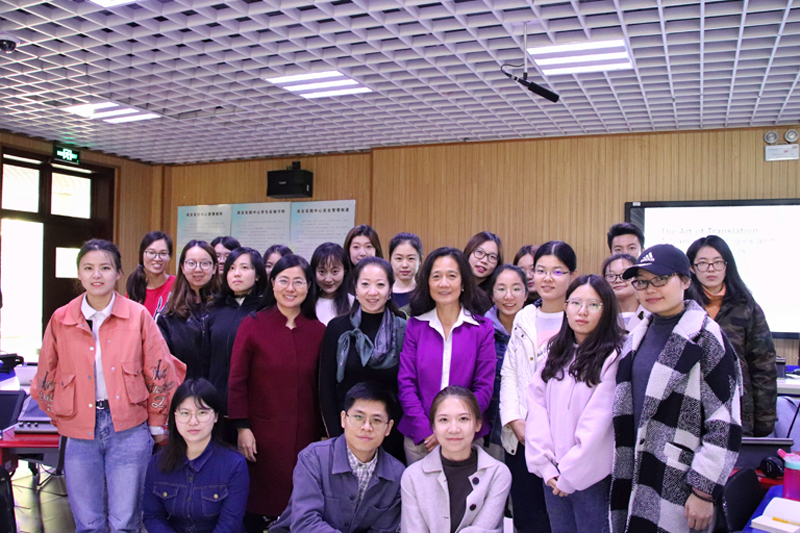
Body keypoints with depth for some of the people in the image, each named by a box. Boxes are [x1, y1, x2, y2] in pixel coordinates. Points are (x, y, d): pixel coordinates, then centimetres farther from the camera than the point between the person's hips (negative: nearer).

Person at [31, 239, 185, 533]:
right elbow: (46, 380, 11)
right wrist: (62, 420, 9)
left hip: (129, 430, -2)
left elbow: (160, 374, 2)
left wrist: (156, 425, 4)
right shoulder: (60, 320, 2)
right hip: (79, 434, 2)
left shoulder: (138, 316, -3)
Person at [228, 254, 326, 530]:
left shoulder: (318, 331, 3)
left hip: (305, 436, 2)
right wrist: (242, 428, -7)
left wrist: (325, 432, 5)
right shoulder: (252, 325, -4)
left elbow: (322, 386, 6)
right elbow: (236, 381, -3)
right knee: (260, 505, 6)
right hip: (262, 433, -2)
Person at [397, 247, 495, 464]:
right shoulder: (415, 326, 2)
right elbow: (406, 383, -1)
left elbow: (484, 388, -3)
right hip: (418, 439, 1)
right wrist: (425, 431, -11)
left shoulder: (482, 328, -1)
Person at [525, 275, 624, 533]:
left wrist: (570, 474, -11)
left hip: (591, 476, -4)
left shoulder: (613, 356, -9)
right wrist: (545, 464, -8)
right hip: (553, 475, 5)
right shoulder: (554, 351, 8)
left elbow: (597, 422, -13)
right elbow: (536, 405, 0)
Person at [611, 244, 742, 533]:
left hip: (678, 491, -6)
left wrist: (704, 492, -14)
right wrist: (621, 474, 15)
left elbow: (725, 423, -13)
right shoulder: (639, 336, 11)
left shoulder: (705, 337, -11)